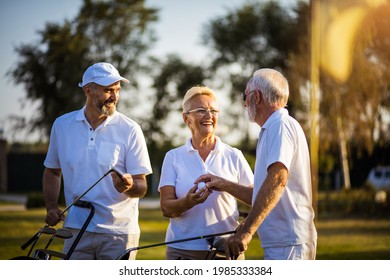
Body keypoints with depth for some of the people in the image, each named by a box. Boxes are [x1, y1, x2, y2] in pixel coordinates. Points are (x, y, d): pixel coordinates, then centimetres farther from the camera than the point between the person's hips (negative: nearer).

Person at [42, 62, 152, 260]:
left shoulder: (130, 130, -3)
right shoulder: (62, 125, 6)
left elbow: (141, 187, -3)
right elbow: (52, 171, 19)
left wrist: (129, 186, -25)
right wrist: (51, 207, 4)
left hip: (118, 234, -2)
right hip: (76, 230, 2)